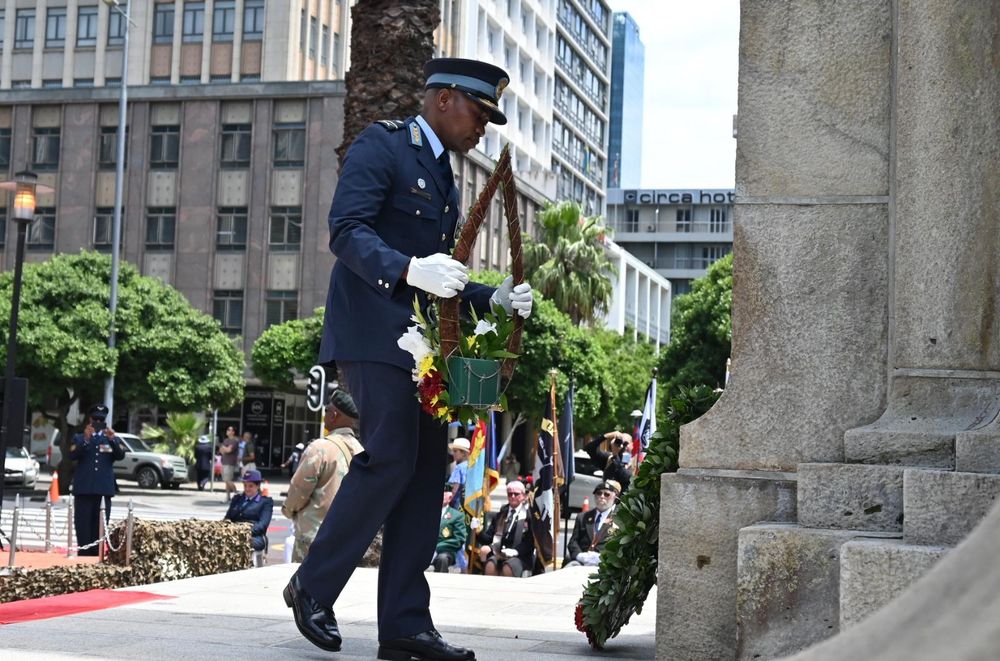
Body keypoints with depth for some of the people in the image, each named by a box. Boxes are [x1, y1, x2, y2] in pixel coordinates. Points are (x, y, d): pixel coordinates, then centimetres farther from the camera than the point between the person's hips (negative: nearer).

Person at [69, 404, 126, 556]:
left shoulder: (112, 439, 15)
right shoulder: (79, 438, 12)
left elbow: (121, 455, -1)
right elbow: (73, 455, -5)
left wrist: (112, 440, -17)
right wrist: (86, 440, -19)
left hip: (104, 490, 1)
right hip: (84, 490, -1)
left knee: (99, 529, 1)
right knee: (83, 527, -3)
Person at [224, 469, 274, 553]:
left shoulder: (266, 501, 14)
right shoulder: (237, 498, 30)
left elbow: (263, 523, 0)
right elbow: (227, 518, 23)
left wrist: (250, 531, -21)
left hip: (255, 537, -4)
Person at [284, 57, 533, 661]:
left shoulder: (445, 179, 24)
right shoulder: (382, 145, -2)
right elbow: (347, 231, -16)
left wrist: (495, 299, 9)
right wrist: (409, 270, -31)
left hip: (421, 342, 9)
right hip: (374, 333, -9)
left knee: (427, 470, 2)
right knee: (391, 459, -17)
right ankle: (314, 586, 0)